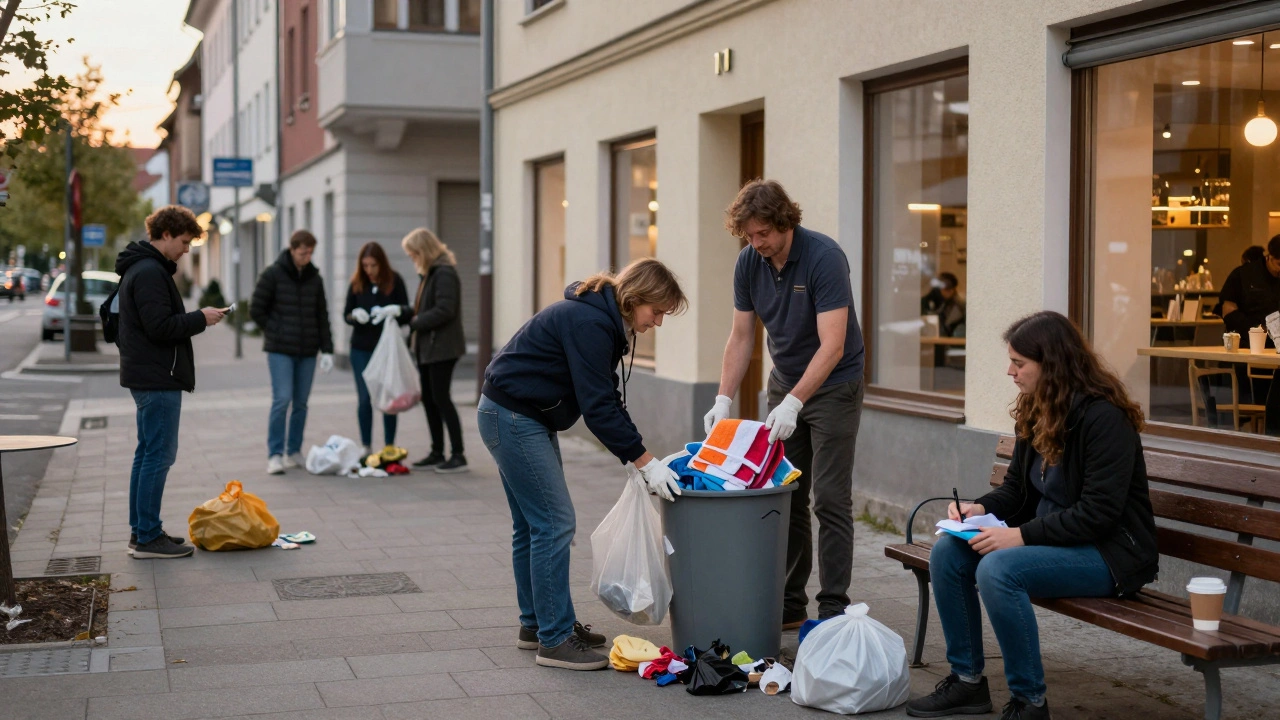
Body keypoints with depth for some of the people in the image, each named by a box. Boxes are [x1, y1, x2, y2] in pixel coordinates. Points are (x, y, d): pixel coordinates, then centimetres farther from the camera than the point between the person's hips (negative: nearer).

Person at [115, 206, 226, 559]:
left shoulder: (141, 269, 18)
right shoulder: (150, 272, -17)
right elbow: (161, 326, -22)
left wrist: (195, 319, 11)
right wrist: (201, 318, -12)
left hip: (145, 376, 11)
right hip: (158, 379, -11)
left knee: (148, 452, 14)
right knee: (159, 454, -7)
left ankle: (140, 531, 20)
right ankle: (148, 537, -4)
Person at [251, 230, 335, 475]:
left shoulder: (314, 278, 8)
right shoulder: (273, 274, -4)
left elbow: (322, 316, 10)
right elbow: (256, 310, -1)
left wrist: (327, 349, 4)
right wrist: (275, 333, 0)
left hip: (307, 352, 4)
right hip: (280, 351, -4)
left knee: (301, 403, 6)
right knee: (282, 399, -11)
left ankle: (294, 452, 16)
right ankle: (275, 455, -6)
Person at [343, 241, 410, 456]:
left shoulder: (394, 281, -5)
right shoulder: (357, 283, 2)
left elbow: (406, 315, -3)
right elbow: (346, 314, 7)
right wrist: (355, 316, -16)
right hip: (361, 348, 2)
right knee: (364, 399, 4)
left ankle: (390, 447, 12)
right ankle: (365, 447, 13)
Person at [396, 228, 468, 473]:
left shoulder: (444, 273, -15)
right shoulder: (429, 273, 15)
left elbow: (444, 311, -22)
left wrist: (413, 323, -16)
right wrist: (400, 310, 6)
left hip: (441, 348, -10)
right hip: (427, 347, 10)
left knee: (440, 398, -7)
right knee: (428, 399, 12)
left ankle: (458, 455, -1)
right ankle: (437, 453, 20)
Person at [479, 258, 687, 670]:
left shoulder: (602, 320, 9)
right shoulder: (589, 323, -22)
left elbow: (607, 399, 12)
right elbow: (599, 406, -24)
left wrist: (638, 457, 5)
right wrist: (645, 462, -21)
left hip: (524, 418, 11)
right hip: (511, 416, -11)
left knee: (532, 525, 16)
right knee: (554, 522, -10)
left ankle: (536, 624, 26)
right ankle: (555, 639, -5)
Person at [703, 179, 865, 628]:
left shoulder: (824, 257, -24)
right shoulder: (749, 262, -5)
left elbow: (832, 345, -29)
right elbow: (741, 337, 1)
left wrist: (793, 403, -36)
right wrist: (724, 399, -10)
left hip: (833, 385, -6)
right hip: (785, 381, 6)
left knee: (829, 498, -7)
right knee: (785, 496, 6)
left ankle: (834, 609, -2)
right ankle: (789, 603, 13)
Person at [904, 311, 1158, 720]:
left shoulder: (1104, 417, -19)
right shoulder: (1035, 414, 8)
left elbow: (1098, 513, -24)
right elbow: (1016, 488, 16)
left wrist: (1022, 534, -26)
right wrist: (981, 508, -5)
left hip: (1110, 553, -9)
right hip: (1051, 538, 9)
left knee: (997, 569, -31)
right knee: (947, 552, -6)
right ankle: (967, 680, 4)